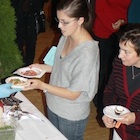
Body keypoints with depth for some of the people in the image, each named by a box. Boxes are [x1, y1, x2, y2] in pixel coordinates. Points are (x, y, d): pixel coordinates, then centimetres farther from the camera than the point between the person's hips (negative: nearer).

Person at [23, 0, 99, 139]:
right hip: (54, 106, 7)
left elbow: (73, 94, -25)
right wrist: (43, 67, -5)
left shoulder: (88, 52, -31)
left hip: (71, 116, -7)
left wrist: (42, 85, -27)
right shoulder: (66, 37, -8)